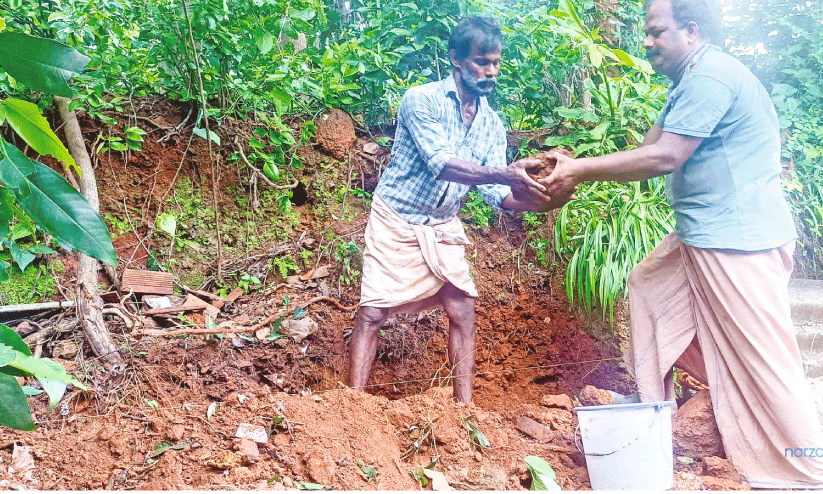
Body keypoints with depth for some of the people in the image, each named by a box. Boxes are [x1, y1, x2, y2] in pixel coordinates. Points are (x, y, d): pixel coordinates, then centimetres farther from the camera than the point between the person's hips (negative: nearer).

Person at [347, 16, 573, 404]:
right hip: (396, 221, -5)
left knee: (463, 310, 1)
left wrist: (540, 201, -23)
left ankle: (464, 408, 11)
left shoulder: (492, 125, 2)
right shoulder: (422, 100, -16)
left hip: (444, 228, 6)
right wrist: (504, 175, -39)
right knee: (372, 312, -6)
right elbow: (440, 163, -29)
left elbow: (496, 194, -4)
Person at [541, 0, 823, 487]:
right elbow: (648, 151, 13)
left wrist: (582, 170, -15)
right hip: (704, 237, 11)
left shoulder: (711, 75, -16)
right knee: (646, 285, 17)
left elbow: (663, 157, -22)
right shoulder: (690, 83, 17)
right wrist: (576, 167, 4)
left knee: (762, 359, -5)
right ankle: (653, 407, 28)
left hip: (739, 245, -11)